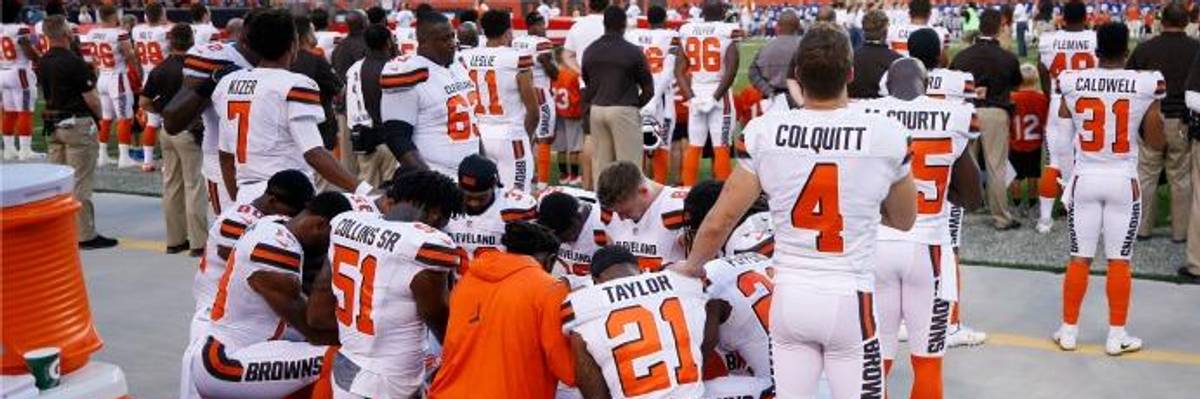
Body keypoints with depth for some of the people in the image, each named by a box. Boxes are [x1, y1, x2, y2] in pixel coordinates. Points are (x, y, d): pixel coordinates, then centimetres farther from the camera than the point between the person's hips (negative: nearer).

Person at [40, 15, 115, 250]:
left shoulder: (44, 62, 6)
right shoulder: (74, 62, -17)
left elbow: (49, 93, 15)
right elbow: (91, 99, -14)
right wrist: (99, 114, 5)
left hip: (52, 123, 8)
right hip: (76, 124, -8)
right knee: (80, 182, -4)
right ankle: (86, 235, -1)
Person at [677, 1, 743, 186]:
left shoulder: (687, 31, 5)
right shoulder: (728, 31, -7)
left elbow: (679, 70, 3)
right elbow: (731, 70, -16)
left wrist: (690, 96, 0)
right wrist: (717, 96, -10)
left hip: (695, 94, 4)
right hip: (719, 94, -4)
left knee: (693, 147, 9)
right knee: (721, 148, -1)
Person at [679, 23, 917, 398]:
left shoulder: (764, 132, -7)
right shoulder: (886, 134, -10)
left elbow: (718, 222, -1)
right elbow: (904, 221, 8)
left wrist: (692, 267, 18)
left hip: (788, 298, 2)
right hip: (849, 300, -2)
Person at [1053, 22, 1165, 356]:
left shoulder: (1072, 82, -5)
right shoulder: (1146, 84, -8)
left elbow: (1063, 117, 16)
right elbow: (1156, 144, 0)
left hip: (1085, 179, 1)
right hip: (1123, 181, -1)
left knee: (1079, 258, 9)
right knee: (1119, 261, 6)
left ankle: (1069, 331, 16)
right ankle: (1117, 336, 13)